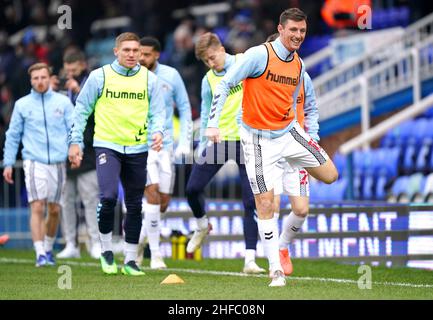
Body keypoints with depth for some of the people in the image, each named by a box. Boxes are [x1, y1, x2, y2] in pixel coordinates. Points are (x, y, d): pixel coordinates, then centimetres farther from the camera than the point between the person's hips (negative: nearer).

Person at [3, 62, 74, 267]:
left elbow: (74, 128, 6)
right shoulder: (22, 104, 7)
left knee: (55, 210, 8)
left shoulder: (63, 102, 8)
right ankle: (40, 253, -13)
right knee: (37, 208, -13)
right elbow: (13, 135, 10)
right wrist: (8, 163, 6)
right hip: (34, 162, -2)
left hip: (58, 163, 2)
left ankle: (48, 248, 27)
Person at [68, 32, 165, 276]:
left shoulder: (149, 79, 3)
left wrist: (157, 131, -15)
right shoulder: (100, 76, -2)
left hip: (137, 149, 3)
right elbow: (82, 109, 4)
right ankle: (107, 251, 1)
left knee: (135, 206, 7)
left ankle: (130, 260, 17)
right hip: (107, 145, -3)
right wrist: (76, 141, 1)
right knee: (108, 197, -20)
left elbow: (157, 111, 5)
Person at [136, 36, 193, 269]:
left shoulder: (171, 76, 1)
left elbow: (184, 108, 9)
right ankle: (155, 253, -14)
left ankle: (140, 240, 28)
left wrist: (185, 142, 3)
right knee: (152, 193, -18)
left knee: (163, 202, 4)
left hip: (165, 145, 3)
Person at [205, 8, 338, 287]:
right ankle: (276, 270, 1)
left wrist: (302, 135, 21)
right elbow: (224, 85, -13)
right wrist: (213, 124, -19)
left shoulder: (299, 65, 6)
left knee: (330, 175, -2)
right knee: (265, 205, -7)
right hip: (258, 138, -6)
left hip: (288, 132, 6)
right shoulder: (259, 55, -14)